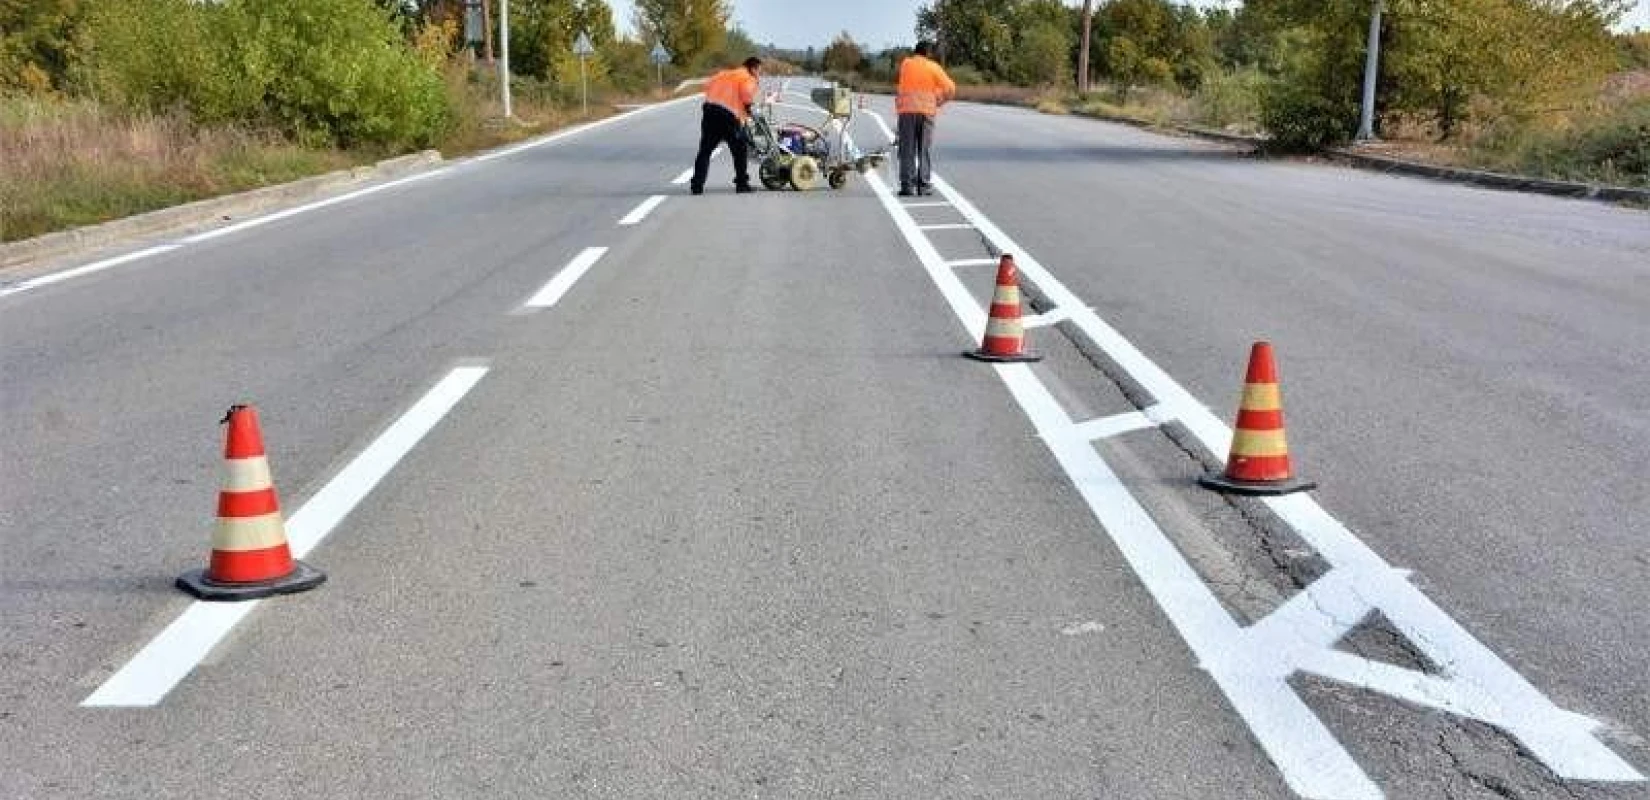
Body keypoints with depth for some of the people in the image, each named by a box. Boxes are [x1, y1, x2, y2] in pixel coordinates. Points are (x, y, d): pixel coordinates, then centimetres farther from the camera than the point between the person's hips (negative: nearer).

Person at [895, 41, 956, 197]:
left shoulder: (905, 64, 9)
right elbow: (950, 89, 0)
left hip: (907, 110, 0)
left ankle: (907, 184, -3)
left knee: (907, 149, 2)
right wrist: (939, 101, 13)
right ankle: (923, 185, 2)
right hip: (926, 110, 0)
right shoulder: (933, 67, 4)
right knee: (925, 149, 5)